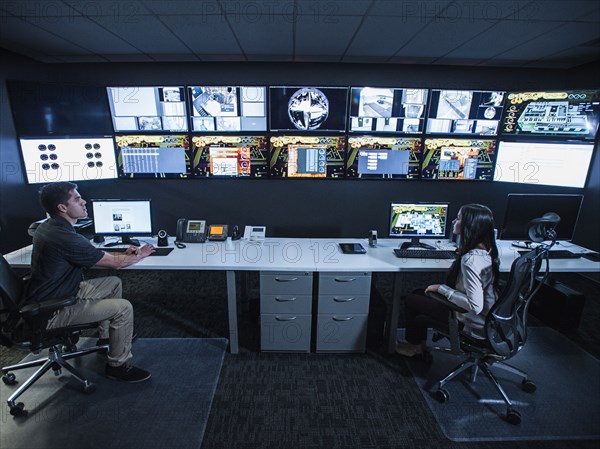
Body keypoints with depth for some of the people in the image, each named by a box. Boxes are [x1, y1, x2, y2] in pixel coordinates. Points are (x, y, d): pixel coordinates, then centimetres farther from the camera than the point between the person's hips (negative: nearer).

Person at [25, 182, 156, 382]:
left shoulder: (49, 227, 3)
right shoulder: (65, 238, -29)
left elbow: (93, 255, 11)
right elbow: (114, 263, -19)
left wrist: (124, 254, 0)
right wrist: (139, 256, -2)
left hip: (48, 297, 10)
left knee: (114, 283, 14)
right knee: (123, 308, -14)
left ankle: (106, 338, 27)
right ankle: (118, 365, 4)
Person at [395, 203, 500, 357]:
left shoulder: (471, 259, -32)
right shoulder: (486, 250, -4)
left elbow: (475, 306, -34)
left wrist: (441, 288, -25)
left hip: (474, 326, -8)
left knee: (411, 300, 3)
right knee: (419, 294, 15)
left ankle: (414, 345, 29)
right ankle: (418, 344, 29)